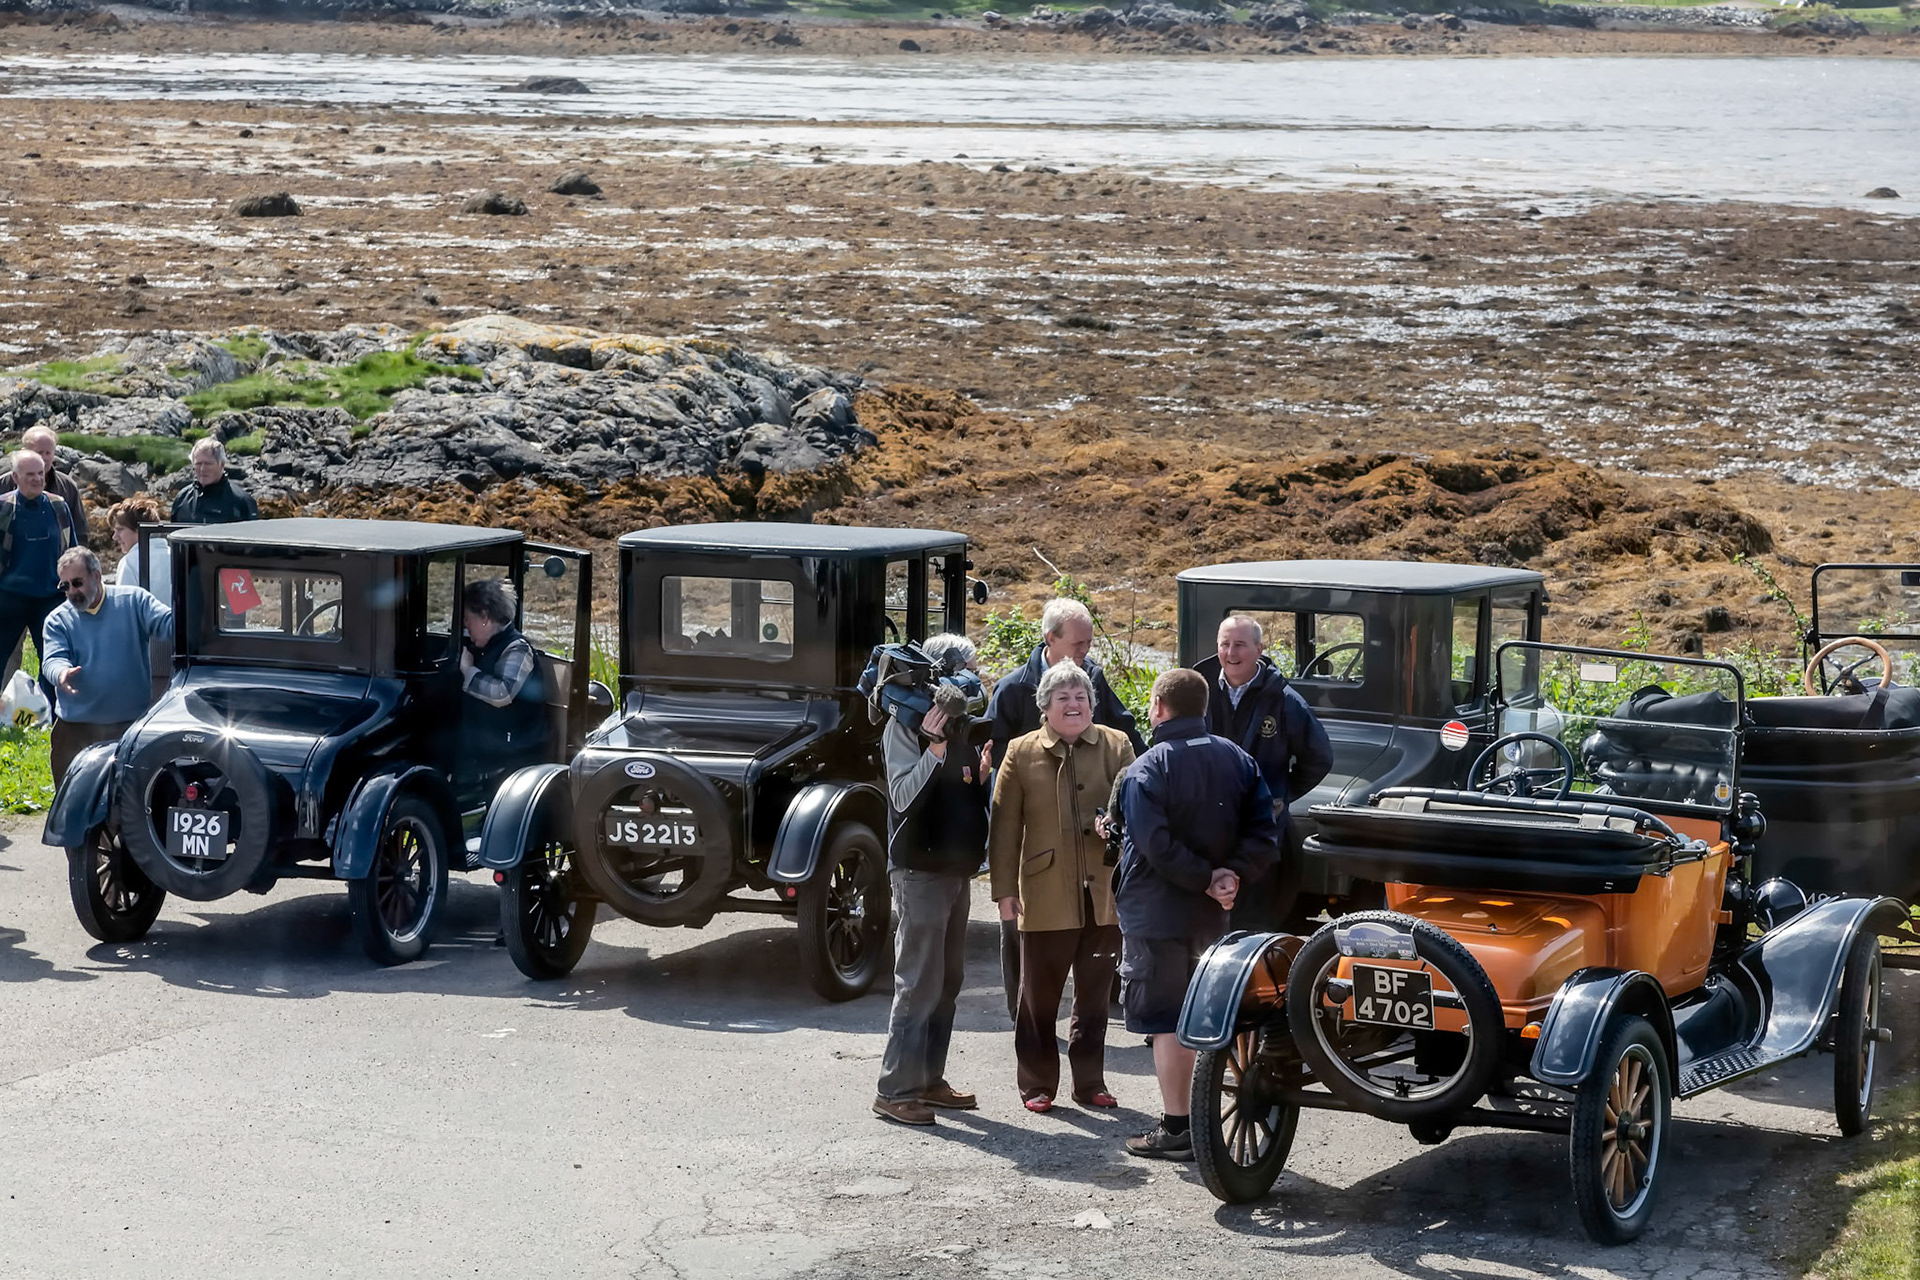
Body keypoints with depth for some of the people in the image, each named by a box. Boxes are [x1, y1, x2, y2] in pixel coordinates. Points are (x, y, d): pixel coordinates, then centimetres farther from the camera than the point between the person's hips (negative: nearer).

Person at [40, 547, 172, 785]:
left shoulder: (134, 601, 0)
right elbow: (53, 659, -10)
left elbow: (168, 624, -11)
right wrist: (62, 673, -35)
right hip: (77, 728, 1)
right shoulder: (58, 620, 2)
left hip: (132, 725, -1)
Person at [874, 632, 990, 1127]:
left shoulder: (963, 726, 13)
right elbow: (904, 796, -21)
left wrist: (982, 775, 0)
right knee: (919, 983, -9)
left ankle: (929, 1079, 21)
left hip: (957, 868, 9)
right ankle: (894, 1090, -6)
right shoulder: (905, 726, -11)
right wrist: (935, 748, -32)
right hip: (920, 871, -9)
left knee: (948, 980, 13)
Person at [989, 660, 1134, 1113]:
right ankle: (1037, 1085, 14)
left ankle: (1089, 1082, 21)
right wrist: (1004, 886, -1)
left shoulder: (1116, 746, 6)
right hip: (1046, 896, -2)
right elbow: (1004, 825, 3)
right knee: (1040, 996, 4)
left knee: (1094, 996, 10)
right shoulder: (1022, 753, 2)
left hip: (1105, 893, 2)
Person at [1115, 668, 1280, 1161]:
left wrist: (1207, 879, -16)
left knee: (1164, 1021, -1)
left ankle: (1175, 1128, -2)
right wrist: (1230, 873, -9)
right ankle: (1182, 1120, 21)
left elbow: (1157, 845, -23)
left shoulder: (1146, 770, -13)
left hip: (1156, 912, -6)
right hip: (1209, 916, 6)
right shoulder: (1237, 760, 7)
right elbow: (1265, 834, 0)